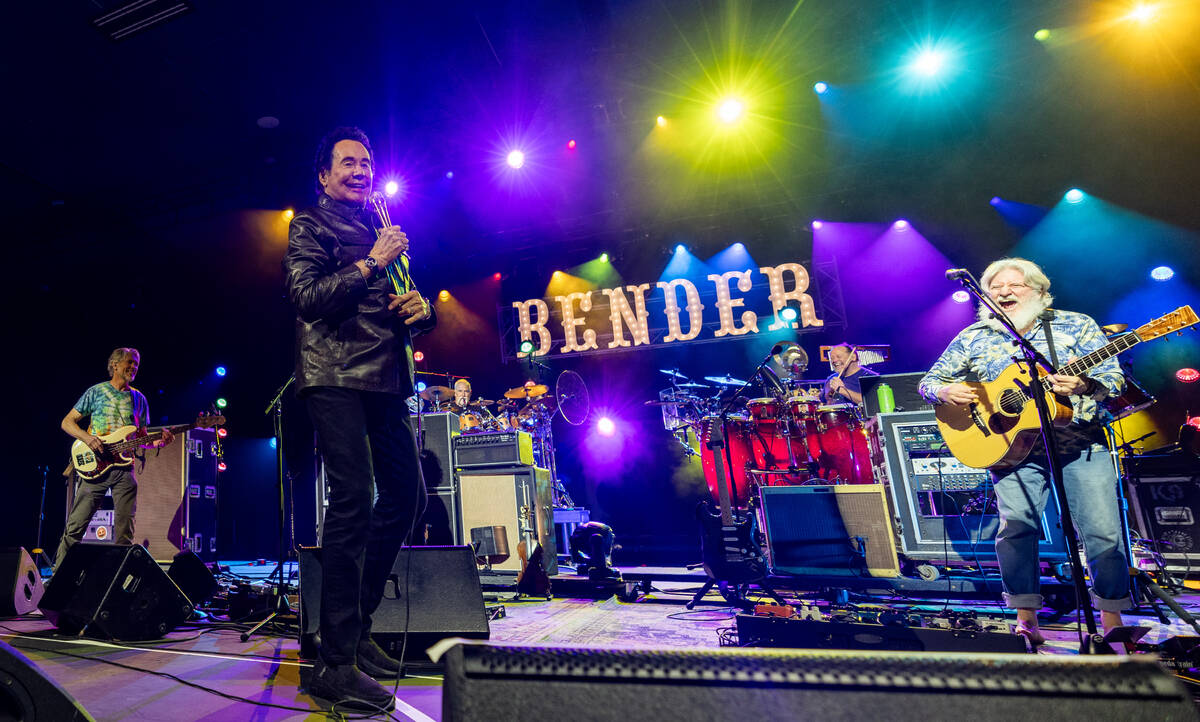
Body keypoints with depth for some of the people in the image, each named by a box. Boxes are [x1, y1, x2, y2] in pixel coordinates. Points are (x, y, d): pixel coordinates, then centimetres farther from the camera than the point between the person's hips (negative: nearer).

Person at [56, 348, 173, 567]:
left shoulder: (139, 399, 14)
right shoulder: (96, 391, 5)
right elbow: (67, 422, 4)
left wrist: (159, 441, -6)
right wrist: (87, 438, -14)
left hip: (125, 468, 3)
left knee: (125, 530, 2)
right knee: (75, 525, -2)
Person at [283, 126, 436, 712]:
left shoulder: (384, 231, 26)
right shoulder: (310, 225, 7)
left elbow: (413, 312, 25)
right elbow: (306, 296, -10)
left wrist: (422, 309, 2)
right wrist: (372, 263, -10)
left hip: (386, 378, 8)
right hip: (336, 374, -7)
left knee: (407, 495, 7)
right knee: (354, 499, -15)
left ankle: (355, 624, 23)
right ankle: (336, 662, -5)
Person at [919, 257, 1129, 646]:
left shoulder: (1076, 325, 6)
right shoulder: (972, 338, 7)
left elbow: (1114, 377, 1)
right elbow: (930, 381, 9)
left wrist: (1083, 385, -21)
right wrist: (945, 391, -14)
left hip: (1081, 442, 0)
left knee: (1104, 532, -1)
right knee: (1015, 527, -9)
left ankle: (1113, 624, 18)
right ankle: (1026, 621, 5)